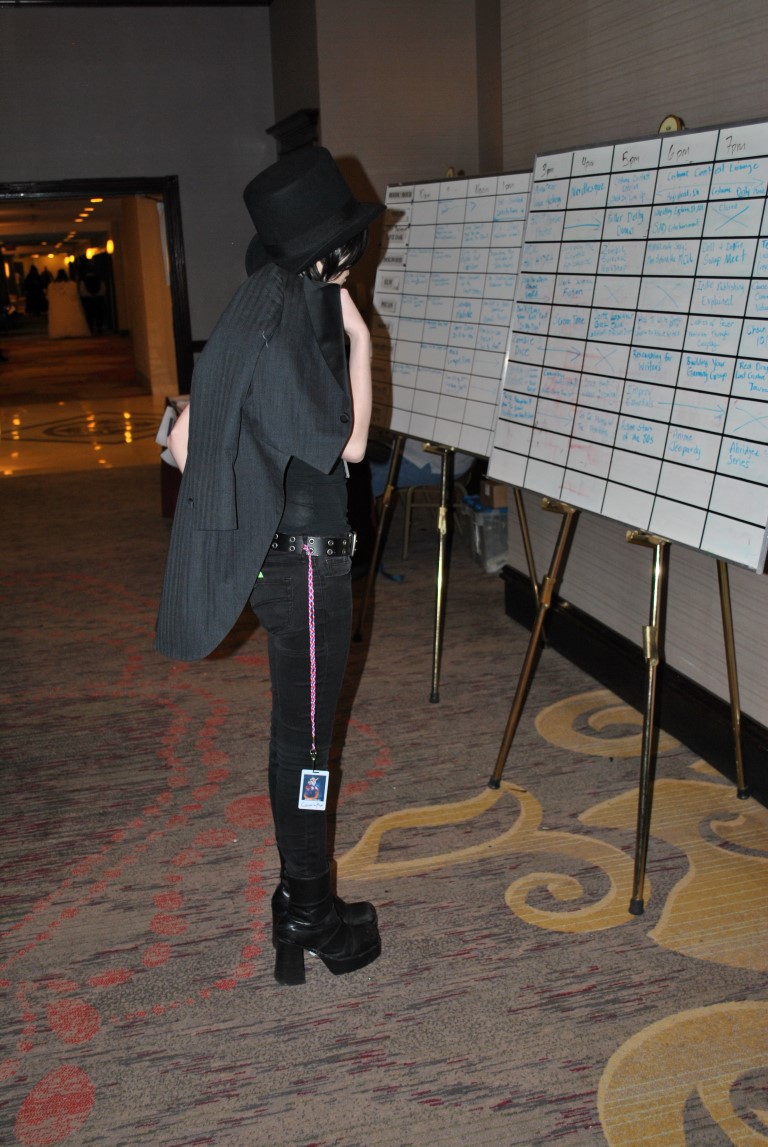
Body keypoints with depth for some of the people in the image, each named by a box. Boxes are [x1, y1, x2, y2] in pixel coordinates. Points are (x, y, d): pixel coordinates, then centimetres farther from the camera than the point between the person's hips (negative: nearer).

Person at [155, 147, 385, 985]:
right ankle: (309, 915, 22)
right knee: (305, 738, 4)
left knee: (296, 731, 18)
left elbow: (183, 438, 8)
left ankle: (302, 892, 34)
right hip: (306, 564, -9)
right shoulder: (285, 342, -21)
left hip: (274, 557, 9)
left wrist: (231, 506, 16)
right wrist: (359, 339, -11)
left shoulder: (258, 325, 7)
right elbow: (348, 444, -15)